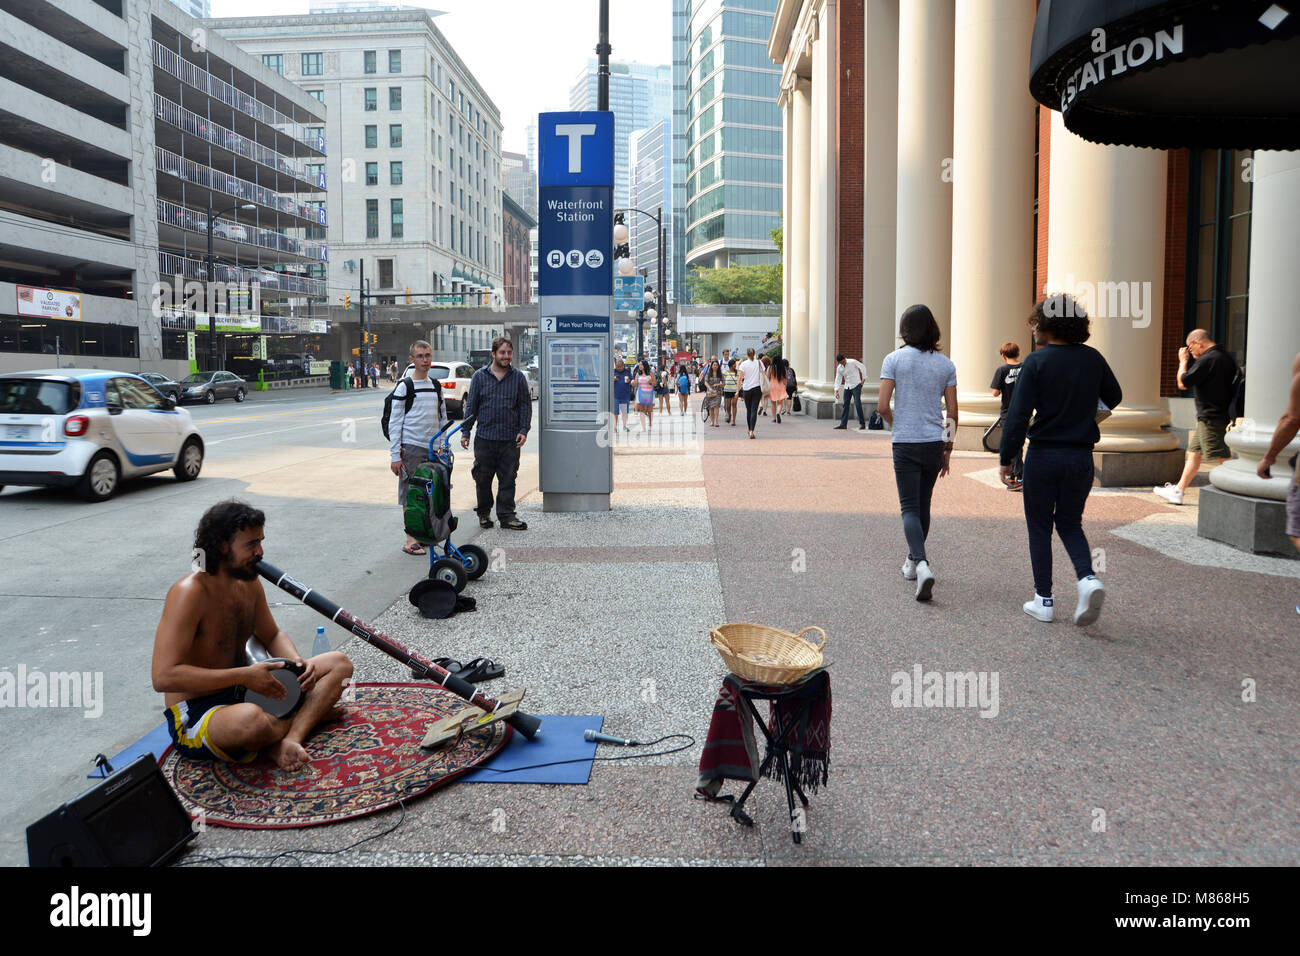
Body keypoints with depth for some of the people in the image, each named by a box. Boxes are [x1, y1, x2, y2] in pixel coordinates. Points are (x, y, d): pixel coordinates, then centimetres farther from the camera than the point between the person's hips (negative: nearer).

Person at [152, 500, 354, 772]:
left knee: (338, 663, 3)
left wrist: (297, 662, -4)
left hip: (242, 694, 9)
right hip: (194, 717, -9)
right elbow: (163, 677, -27)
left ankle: (286, 739, -20)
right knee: (251, 719, -43)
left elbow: (272, 635, 19)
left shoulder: (249, 583, 3)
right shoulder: (190, 593, -21)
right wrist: (243, 675, -27)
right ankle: (307, 717, -8)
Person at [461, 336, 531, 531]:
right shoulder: (480, 376, 6)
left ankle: (506, 516, 9)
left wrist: (523, 430, -2)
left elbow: (525, 405, 8)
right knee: (483, 478, 6)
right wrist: (465, 431, 4)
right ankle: (484, 513, 21)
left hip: (510, 440, 0)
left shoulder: (518, 377, 7)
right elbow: (471, 405, 8)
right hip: (485, 438, 0)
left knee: (508, 479, 2)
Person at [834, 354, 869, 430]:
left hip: (856, 385, -5)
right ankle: (843, 424, 10)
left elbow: (862, 367, -1)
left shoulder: (853, 362, -11)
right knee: (845, 405, 5)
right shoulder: (839, 368, 3)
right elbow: (838, 379, 7)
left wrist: (864, 378, -3)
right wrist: (837, 391, -1)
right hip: (847, 387, 5)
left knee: (857, 403, -12)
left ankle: (862, 423, -6)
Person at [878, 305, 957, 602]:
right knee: (923, 505, 17)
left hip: (905, 443, -3)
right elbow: (953, 413, 3)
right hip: (935, 442, 3)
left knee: (910, 508, -2)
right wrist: (948, 449, 13)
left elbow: (883, 407, -10)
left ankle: (922, 564, -23)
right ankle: (912, 562, 30)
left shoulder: (894, 359, -6)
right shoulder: (945, 363, 3)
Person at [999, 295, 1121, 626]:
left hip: (1043, 456, -4)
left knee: (1039, 527, 9)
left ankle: (1044, 600, 13)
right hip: (1081, 458, 4)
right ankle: (1088, 579, -5)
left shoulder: (1036, 362, -12)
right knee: (1070, 524, 19)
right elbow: (1114, 398, 15)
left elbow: (1018, 414, -15)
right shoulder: (1093, 359, 1)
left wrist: (1007, 458, -9)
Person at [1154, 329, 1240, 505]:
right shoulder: (1225, 356, 11)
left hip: (1211, 418, -10)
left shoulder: (1207, 360, -20)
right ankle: (1177, 491, 26)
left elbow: (1183, 383, -14)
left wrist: (1183, 361, -1)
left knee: (1221, 459, -8)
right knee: (1194, 452, 17)